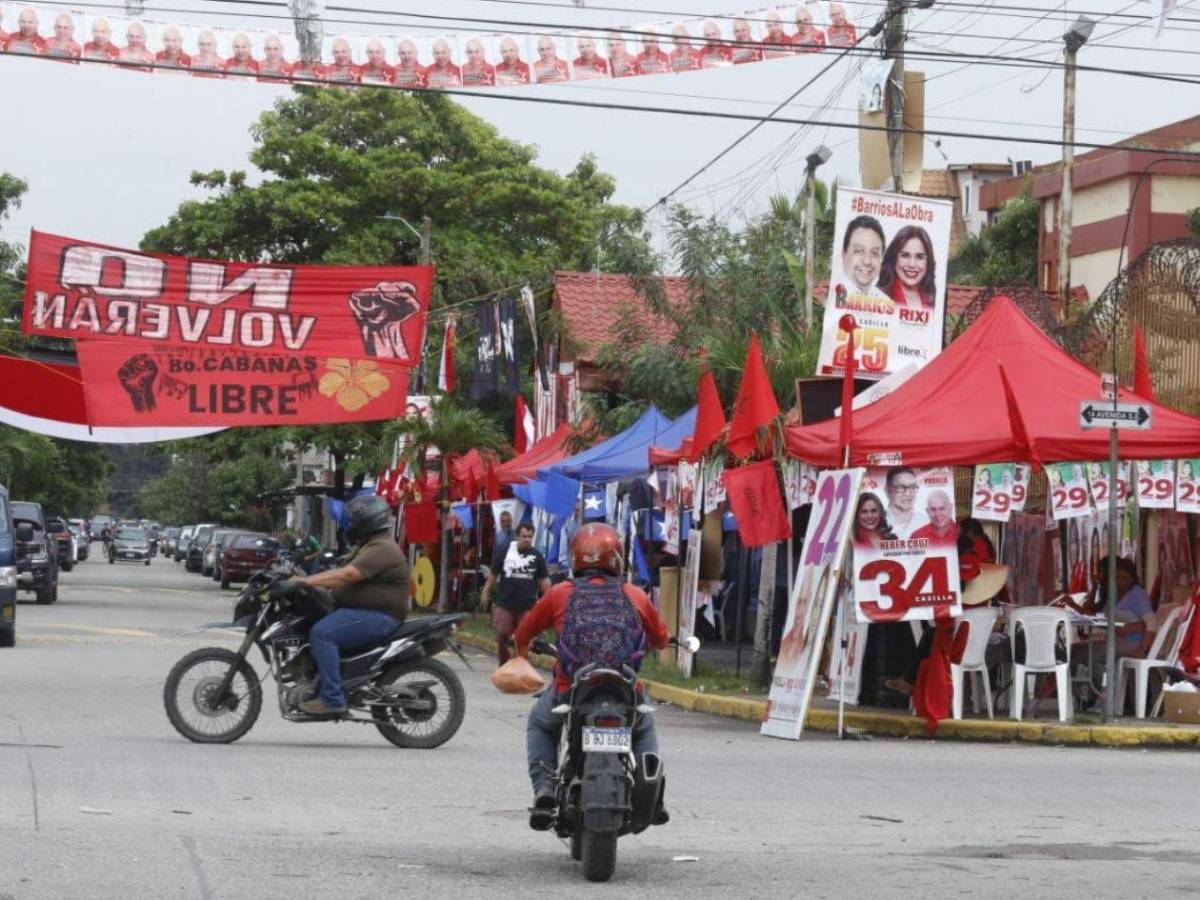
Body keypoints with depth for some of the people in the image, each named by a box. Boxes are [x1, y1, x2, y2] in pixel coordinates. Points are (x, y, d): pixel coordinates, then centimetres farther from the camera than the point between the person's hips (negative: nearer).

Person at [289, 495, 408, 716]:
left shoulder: (381, 549, -15)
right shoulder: (367, 547, 22)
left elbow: (346, 575, -26)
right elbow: (341, 572, 21)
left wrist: (307, 581, -26)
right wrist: (308, 581, 8)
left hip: (378, 616, -12)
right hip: (360, 611, 12)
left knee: (322, 633, -27)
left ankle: (331, 698, -28)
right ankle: (314, 686, 12)